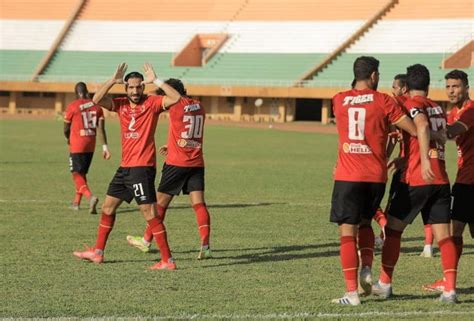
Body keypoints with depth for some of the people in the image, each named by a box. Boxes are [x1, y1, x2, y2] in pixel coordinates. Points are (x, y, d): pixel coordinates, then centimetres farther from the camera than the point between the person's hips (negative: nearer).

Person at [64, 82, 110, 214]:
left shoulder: (72, 106, -9)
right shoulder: (96, 106, 4)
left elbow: (66, 129, -1)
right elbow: (101, 128, -2)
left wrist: (68, 139, 20)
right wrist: (104, 146, -1)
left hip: (76, 145, -5)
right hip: (90, 145, 5)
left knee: (77, 174, -5)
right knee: (82, 173, 20)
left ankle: (90, 196, -29)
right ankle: (76, 202, 28)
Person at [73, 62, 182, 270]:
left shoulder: (152, 103, -6)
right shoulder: (121, 104, 9)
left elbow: (176, 98, -21)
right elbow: (97, 100, -4)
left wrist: (155, 81, -21)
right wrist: (113, 81, -12)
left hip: (142, 167, -7)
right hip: (125, 166, 7)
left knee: (149, 213, -11)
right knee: (108, 206, 17)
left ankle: (168, 260, -10)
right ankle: (97, 252, 30)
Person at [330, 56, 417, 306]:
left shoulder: (338, 101, 6)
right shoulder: (383, 101, -1)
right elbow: (415, 130, -2)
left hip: (347, 176, -1)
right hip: (376, 177, 1)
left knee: (347, 231, 1)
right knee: (365, 222, 24)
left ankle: (352, 292, -5)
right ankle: (366, 269, 4)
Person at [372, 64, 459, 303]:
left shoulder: (412, 104, -3)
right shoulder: (439, 109, 17)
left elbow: (422, 126, -24)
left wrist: (425, 161, -33)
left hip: (417, 179, -5)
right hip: (442, 180, 5)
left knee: (393, 228, 9)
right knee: (443, 234, 1)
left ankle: (384, 283, 14)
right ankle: (450, 289, -10)